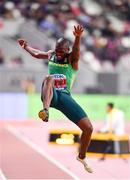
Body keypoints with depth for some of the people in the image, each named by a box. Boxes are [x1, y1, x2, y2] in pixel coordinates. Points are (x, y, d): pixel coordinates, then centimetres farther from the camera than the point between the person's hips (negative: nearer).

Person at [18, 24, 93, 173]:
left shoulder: (72, 59, -2)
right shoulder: (51, 55, 10)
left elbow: (76, 51, -28)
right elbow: (36, 54, 34)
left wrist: (78, 38, -49)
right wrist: (25, 46, 44)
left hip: (64, 96, 0)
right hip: (49, 94, 1)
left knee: (88, 128, -9)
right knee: (49, 78, -36)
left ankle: (81, 157, 18)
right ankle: (45, 110, -61)